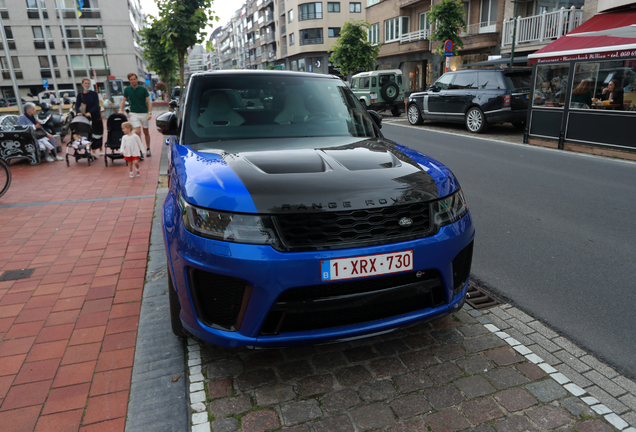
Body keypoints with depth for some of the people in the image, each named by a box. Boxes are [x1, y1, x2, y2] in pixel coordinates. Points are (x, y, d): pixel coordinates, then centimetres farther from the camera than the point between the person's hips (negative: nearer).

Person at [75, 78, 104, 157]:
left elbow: (96, 105, -11)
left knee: (99, 133, 6)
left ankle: (100, 150, 20)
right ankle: (93, 151, 4)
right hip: (87, 118, 1)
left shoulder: (94, 93, -2)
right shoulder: (80, 95, 3)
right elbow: (77, 106, -4)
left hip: (96, 116, -1)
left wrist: (90, 112, -27)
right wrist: (78, 112, -26)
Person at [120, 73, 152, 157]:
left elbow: (149, 101, -5)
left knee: (146, 132, 11)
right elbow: (123, 100, 14)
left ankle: (148, 149, 27)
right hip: (134, 113, 1)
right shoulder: (127, 90, 3)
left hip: (144, 113, -1)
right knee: (137, 132, -12)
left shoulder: (143, 89, -5)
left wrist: (150, 113, -16)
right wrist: (121, 110, -1)